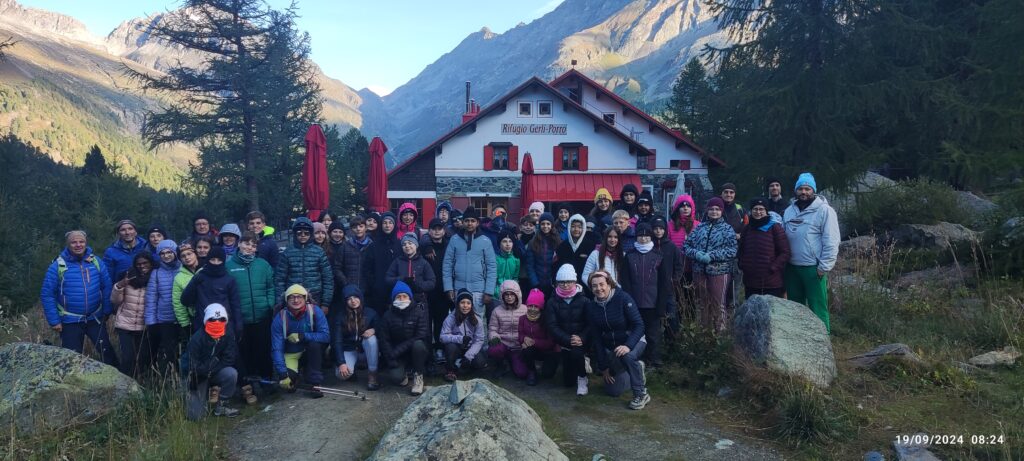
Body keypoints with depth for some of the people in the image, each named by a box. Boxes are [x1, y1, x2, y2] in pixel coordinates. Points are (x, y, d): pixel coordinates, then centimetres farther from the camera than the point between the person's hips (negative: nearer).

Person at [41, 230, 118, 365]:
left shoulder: (96, 262, -1)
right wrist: (54, 321, -9)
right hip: (70, 321, -2)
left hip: (95, 318, 2)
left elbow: (107, 287, 3)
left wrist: (106, 311, 0)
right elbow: (46, 294, -7)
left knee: (107, 352, 9)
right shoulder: (57, 265, -9)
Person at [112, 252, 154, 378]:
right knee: (128, 358, -8)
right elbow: (115, 301, 0)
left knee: (144, 358, 5)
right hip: (125, 325, -1)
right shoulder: (129, 277, -3)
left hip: (144, 327, 1)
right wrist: (119, 286, -16)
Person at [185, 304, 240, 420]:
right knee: (194, 415, -11)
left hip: (217, 374, 2)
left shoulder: (228, 335, -12)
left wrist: (210, 369, -20)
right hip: (199, 377, -2)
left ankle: (220, 406, -10)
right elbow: (196, 368, -19)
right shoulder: (196, 339, -20)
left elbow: (229, 359, -14)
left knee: (231, 373, -32)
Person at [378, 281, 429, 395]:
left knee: (418, 344, -35)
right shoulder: (388, 316, -2)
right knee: (395, 377, -27)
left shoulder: (419, 312, -8)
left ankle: (418, 376, -12)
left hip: (416, 351, 0)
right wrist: (391, 360, -17)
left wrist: (397, 350, -21)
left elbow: (421, 335, -17)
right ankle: (403, 375, 12)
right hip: (397, 356, 0)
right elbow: (383, 340, -4)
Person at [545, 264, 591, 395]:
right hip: (564, 343, 2)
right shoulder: (552, 302, 0)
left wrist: (582, 338, -25)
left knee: (576, 352, -37)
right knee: (567, 382, 4)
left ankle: (582, 378, -7)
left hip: (582, 341, -2)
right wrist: (568, 340, -21)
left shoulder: (584, 300, -2)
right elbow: (552, 326, -8)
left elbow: (591, 323, -8)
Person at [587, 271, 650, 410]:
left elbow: (639, 326, -23)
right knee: (613, 391, 4)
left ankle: (641, 394, -21)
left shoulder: (623, 298, -21)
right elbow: (597, 337, 0)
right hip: (611, 346, 5)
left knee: (628, 356, -40)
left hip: (632, 341, -5)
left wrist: (628, 346, -38)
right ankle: (637, 369, 31)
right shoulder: (592, 307, -6)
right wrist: (603, 366, 1)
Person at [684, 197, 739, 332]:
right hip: (699, 271, 4)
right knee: (703, 303, 11)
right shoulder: (700, 227, 13)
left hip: (719, 271, -3)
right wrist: (696, 253, -12)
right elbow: (687, 245, 9)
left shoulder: (727, 229, 4)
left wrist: (712, 255, -17)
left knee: (718, 304, -3)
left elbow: (732, 250, -8)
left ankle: (720, 331, 5)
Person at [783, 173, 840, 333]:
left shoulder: (824, 210, -8)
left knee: (818, 309, -2)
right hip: (791, 267, 6)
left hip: (813, 268, -6)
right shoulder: (789, 211, 11)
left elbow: (831, 242, -12)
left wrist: (824, 267, -15)